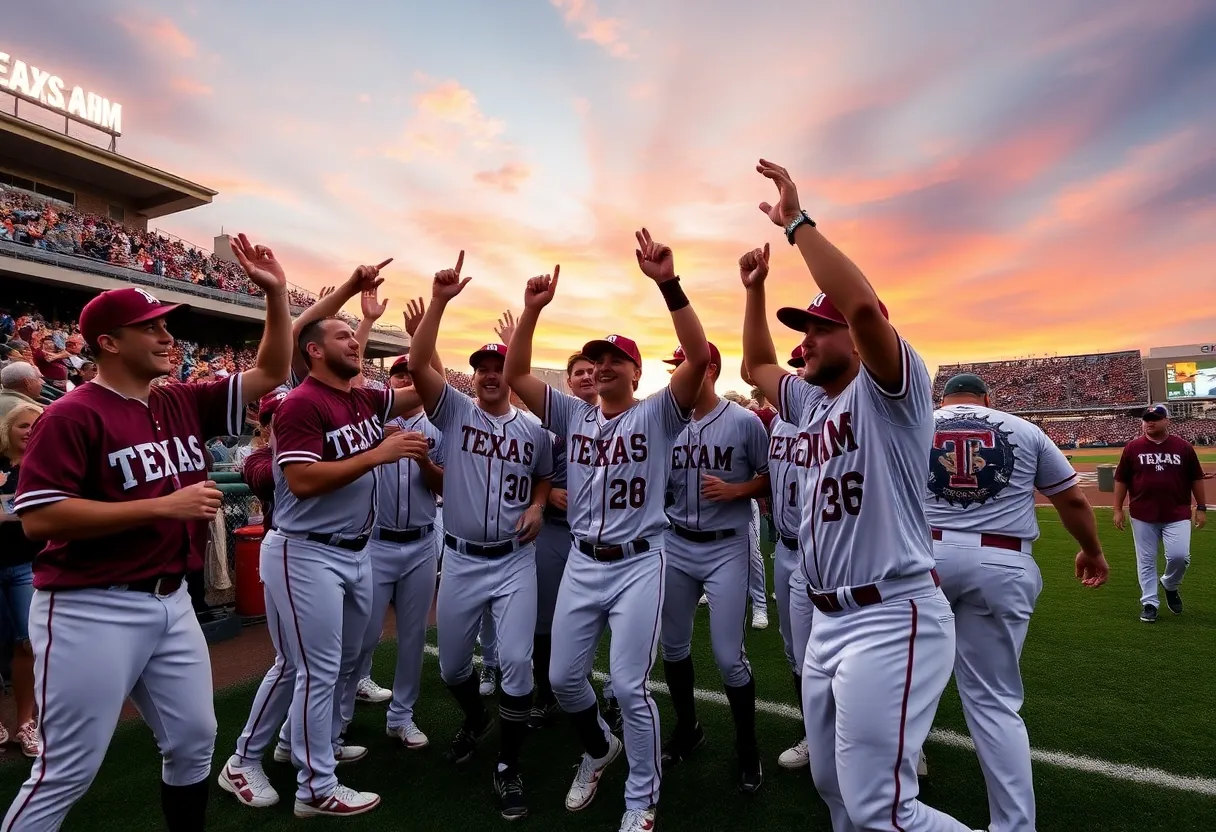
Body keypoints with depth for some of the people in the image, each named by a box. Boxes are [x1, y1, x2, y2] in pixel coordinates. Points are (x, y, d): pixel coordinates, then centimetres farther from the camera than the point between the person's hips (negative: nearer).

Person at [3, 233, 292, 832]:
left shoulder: (185, 405, 7)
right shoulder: (73, 415, -12)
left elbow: (270, 374, 8)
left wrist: (276, 295, -2)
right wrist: (163, 506, -24)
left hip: (171, 602, 7)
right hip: (92, 611, -7)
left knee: (194, 739, 17)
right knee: (67, 772, 5)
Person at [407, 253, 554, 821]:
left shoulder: (533, 430, 2)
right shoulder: (453, 411, -3)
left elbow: (545, 478, 17)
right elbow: (417, 365, -18)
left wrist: (538, 506, -5)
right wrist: (439, 301, -26)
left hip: (515, 562, 0)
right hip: (460, 560, 1)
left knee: (516, 662, -4)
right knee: (451, 664, 15)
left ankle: (507, 769, 18)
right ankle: (475, 719, 49)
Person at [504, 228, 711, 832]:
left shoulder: (658, 414, -5)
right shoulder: (572, 415, 6)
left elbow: (699, 357, -20)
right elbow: (516, 375, -1)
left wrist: (668, 283, -29)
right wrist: (532, 310, -12)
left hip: (639, 564, -4)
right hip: (581, 563, 5)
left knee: (629, 687, -1)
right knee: (562, 677, 14)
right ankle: (599, 748, 45)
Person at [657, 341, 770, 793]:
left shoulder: (745, 422, -11)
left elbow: (772, 478, -3)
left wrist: (734, 490, -18)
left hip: (727, 549, -4)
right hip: (676, 547, 5)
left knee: (728, 657, 0)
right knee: (673, 646, 15)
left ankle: (747, 746, 26)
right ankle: (687, 728, 39)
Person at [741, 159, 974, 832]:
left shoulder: (890, 389, -10)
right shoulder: (812, 404, 13)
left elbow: (864, 304, -28)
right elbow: (756, 365, 26)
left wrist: (797, 222, -20)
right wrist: (755, 289, 16)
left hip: (891, 620, -9)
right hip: (828, 621, 9)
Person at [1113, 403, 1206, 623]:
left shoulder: (1184, 447, 3)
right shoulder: (1132, 448, 0)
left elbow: (1196, 479, 8)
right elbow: (1121, 480, 3)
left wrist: (1201, 508, 5)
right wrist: (1118, 509, -1)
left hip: (1177, 515, 0)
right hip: (1142, 516, 0)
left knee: (1180, 556, -9)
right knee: (1146, 561, 5)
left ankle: (1170, 585, 23)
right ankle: (1149, 603, 16)